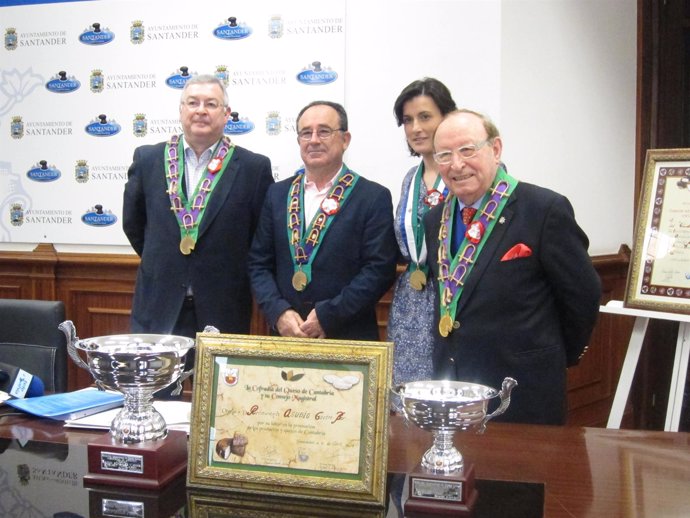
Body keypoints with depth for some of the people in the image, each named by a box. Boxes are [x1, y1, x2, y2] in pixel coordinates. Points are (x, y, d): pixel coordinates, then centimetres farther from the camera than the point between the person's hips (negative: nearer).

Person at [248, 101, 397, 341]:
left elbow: (380, 269, -10)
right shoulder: (277, 194, 7)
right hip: (285, 335, 3)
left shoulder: (374, 197, -5)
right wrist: (278, 312, -9)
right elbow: (259, 263, 6)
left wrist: (327, 316, -16)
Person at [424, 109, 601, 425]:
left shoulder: (545, 209, -14)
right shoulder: (435, 219, 6)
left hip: (523, 395, -5)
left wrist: (558, 358, 5)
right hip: (449, 383, 6)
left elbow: (583, 295, -7)